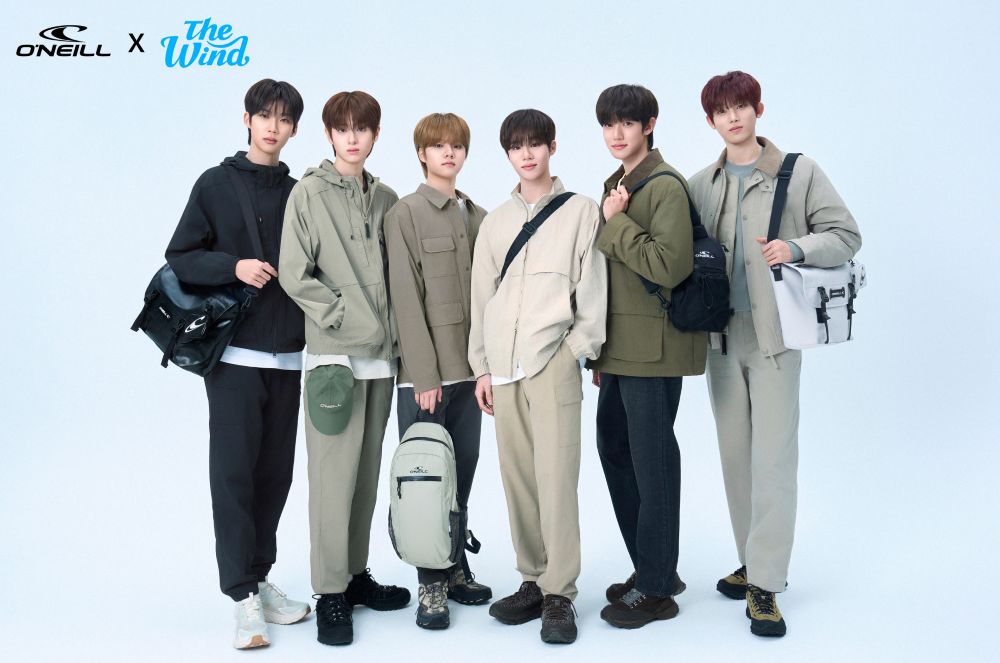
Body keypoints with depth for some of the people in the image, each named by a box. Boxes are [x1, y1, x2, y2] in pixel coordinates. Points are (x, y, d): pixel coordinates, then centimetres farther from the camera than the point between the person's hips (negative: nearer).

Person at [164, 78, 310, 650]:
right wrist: (234, 266, -16)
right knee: (234, 471, -5)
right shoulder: (216, 184, 2)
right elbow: (179, 258, -1)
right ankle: (244, 595, 2)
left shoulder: (298, 194, 11)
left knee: (275, 472, 8)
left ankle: (259, 577, 21)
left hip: (286, 355, 4)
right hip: (233, 352, -4)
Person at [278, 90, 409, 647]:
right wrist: (343, 314, -10)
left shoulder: (386, 198, 12)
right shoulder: (310, 193, -2)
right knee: (335, 475, -5)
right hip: (334, 354, -5)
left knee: (367, 471, 11)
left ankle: (357, 575, 24)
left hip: (382, 354, 5)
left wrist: (394, 327, 4)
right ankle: (330, 593, 5)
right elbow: (294, 274, -7)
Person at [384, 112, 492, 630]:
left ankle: (455, 568, 22)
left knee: (463, 472, 9)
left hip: (469, 366, 5)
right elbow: (406, 298, -8)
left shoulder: (478, 217, 13)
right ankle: (432, 583, 9)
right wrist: (425, 373, -14)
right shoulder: (405, 214, -2)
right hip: (425, 369, -5)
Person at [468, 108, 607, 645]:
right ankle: (533, 581, 16)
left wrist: (579, 350, -7)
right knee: (517, 478, 4)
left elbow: (592, 289, 1)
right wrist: (482, 366, 12)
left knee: (556, 477, -9)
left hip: (554, 363, -4)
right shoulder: (495, 222, 16)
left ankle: (559, 594, -1)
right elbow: (482, 297, 16)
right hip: (504, 366, 4)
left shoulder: (581, 212, 5)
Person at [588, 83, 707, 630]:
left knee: (651, 459, -2)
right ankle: (651, 567, 30)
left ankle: (656, 588, 12)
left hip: (653, 349, -9)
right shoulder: (617, 185, 16)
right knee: (614, 449, 15)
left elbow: (667, 265, -24)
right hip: (619, 348, 10)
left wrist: (615, 222, -17)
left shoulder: (666, 186, -12)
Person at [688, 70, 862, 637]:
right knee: (735, 455, 11)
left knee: (772, 458, -8)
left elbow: (847, 235, -1)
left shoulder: (800, 172, 0)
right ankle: (754, 562, 25)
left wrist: (797, 247, -18)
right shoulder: (700, 186, 10)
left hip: (775, 335, -4)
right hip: (722, 336, 5)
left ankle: (765, 585, -2)